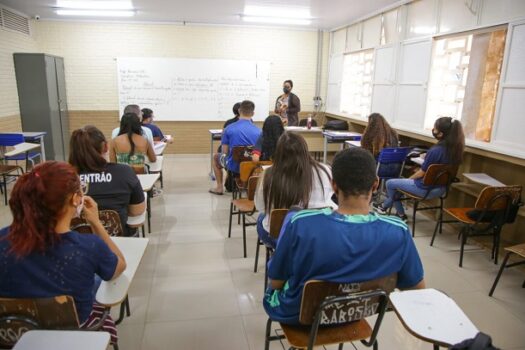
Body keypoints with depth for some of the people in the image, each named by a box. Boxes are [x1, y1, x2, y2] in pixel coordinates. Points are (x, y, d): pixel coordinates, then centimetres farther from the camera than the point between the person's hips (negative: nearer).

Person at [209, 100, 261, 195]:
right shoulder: (258, 131, -10)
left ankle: (220, 187, 32)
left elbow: (224, 152, -8)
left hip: (233, 166, -2)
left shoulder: (229, 128, -13)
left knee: (217, 157, 31)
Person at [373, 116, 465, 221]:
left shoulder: (435, 150, -28)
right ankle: (385, 205, 39)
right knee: (399, 182, 27)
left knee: (390, 183, 10)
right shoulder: (453, 148, -5)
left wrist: (408, 179, 2)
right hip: (441, 188, 9)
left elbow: (422, 173, -16)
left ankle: (401, 214, 26)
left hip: (427, 189, -9)